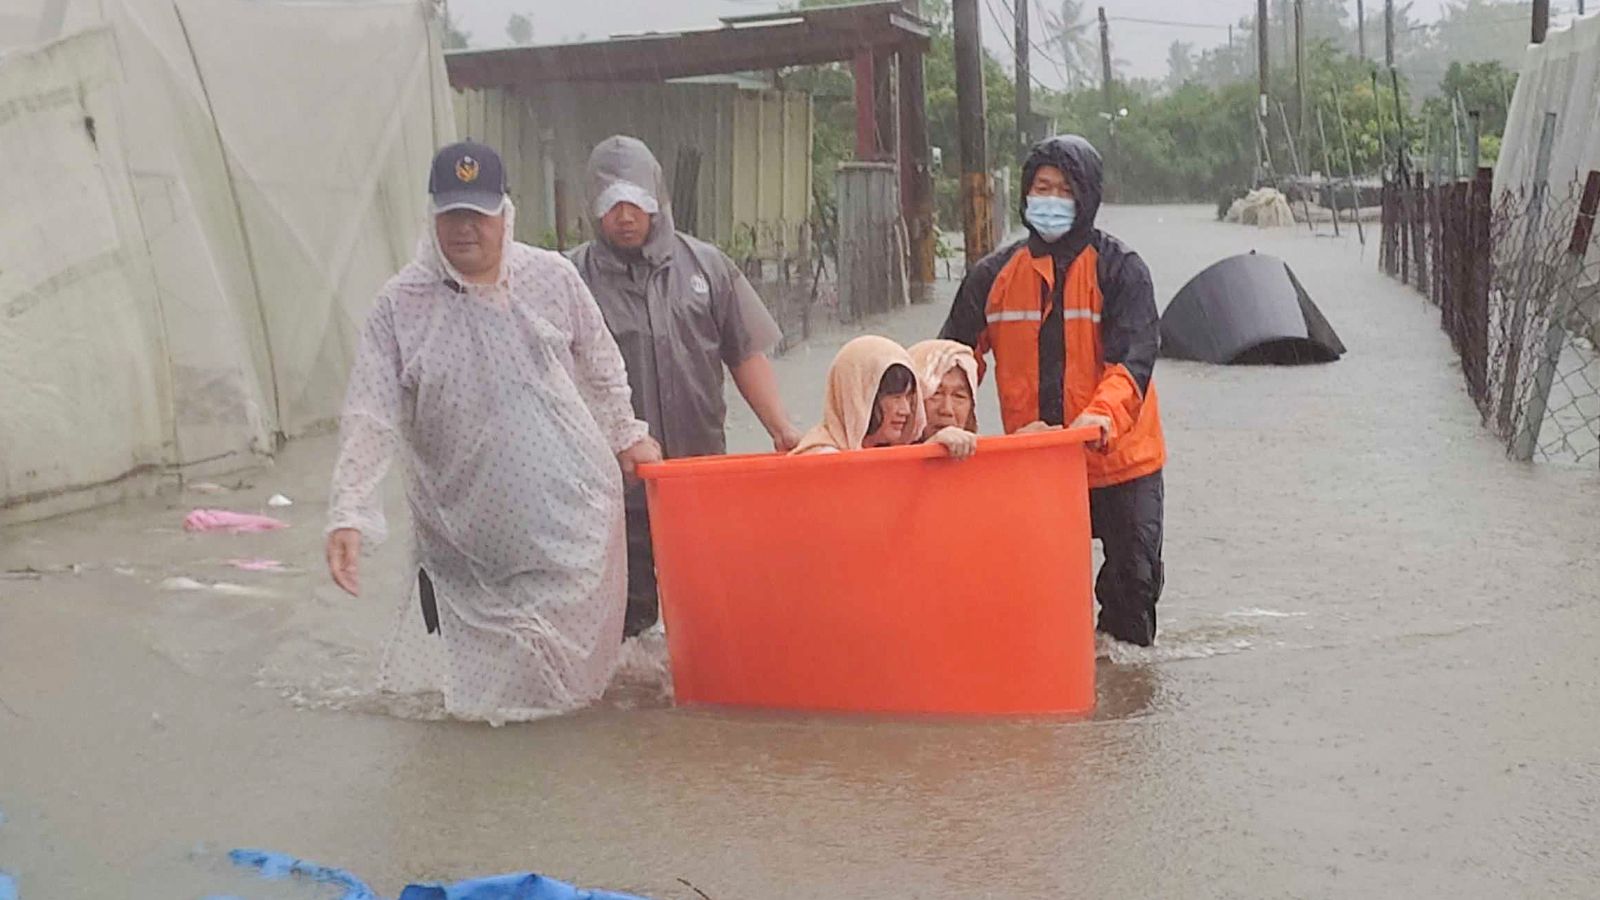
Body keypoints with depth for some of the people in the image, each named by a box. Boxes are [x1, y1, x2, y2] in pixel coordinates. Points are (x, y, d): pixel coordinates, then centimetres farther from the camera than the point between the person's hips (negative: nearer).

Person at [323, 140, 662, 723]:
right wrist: (348, 514, -17)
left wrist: (627, 434, 22)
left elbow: (602, 367, 15)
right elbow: (369, 418, -9)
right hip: (466, 535, -1)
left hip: (572, 506, 2)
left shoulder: (553, 279, 1)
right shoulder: (401, 305, -5)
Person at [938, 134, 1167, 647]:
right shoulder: (994, 276, 3)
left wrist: (1104, 413, -37)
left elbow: (1135, 357, -18)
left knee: (1134, 575, 7)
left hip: (1121, 458, -2)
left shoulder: (1120, 270, -6)